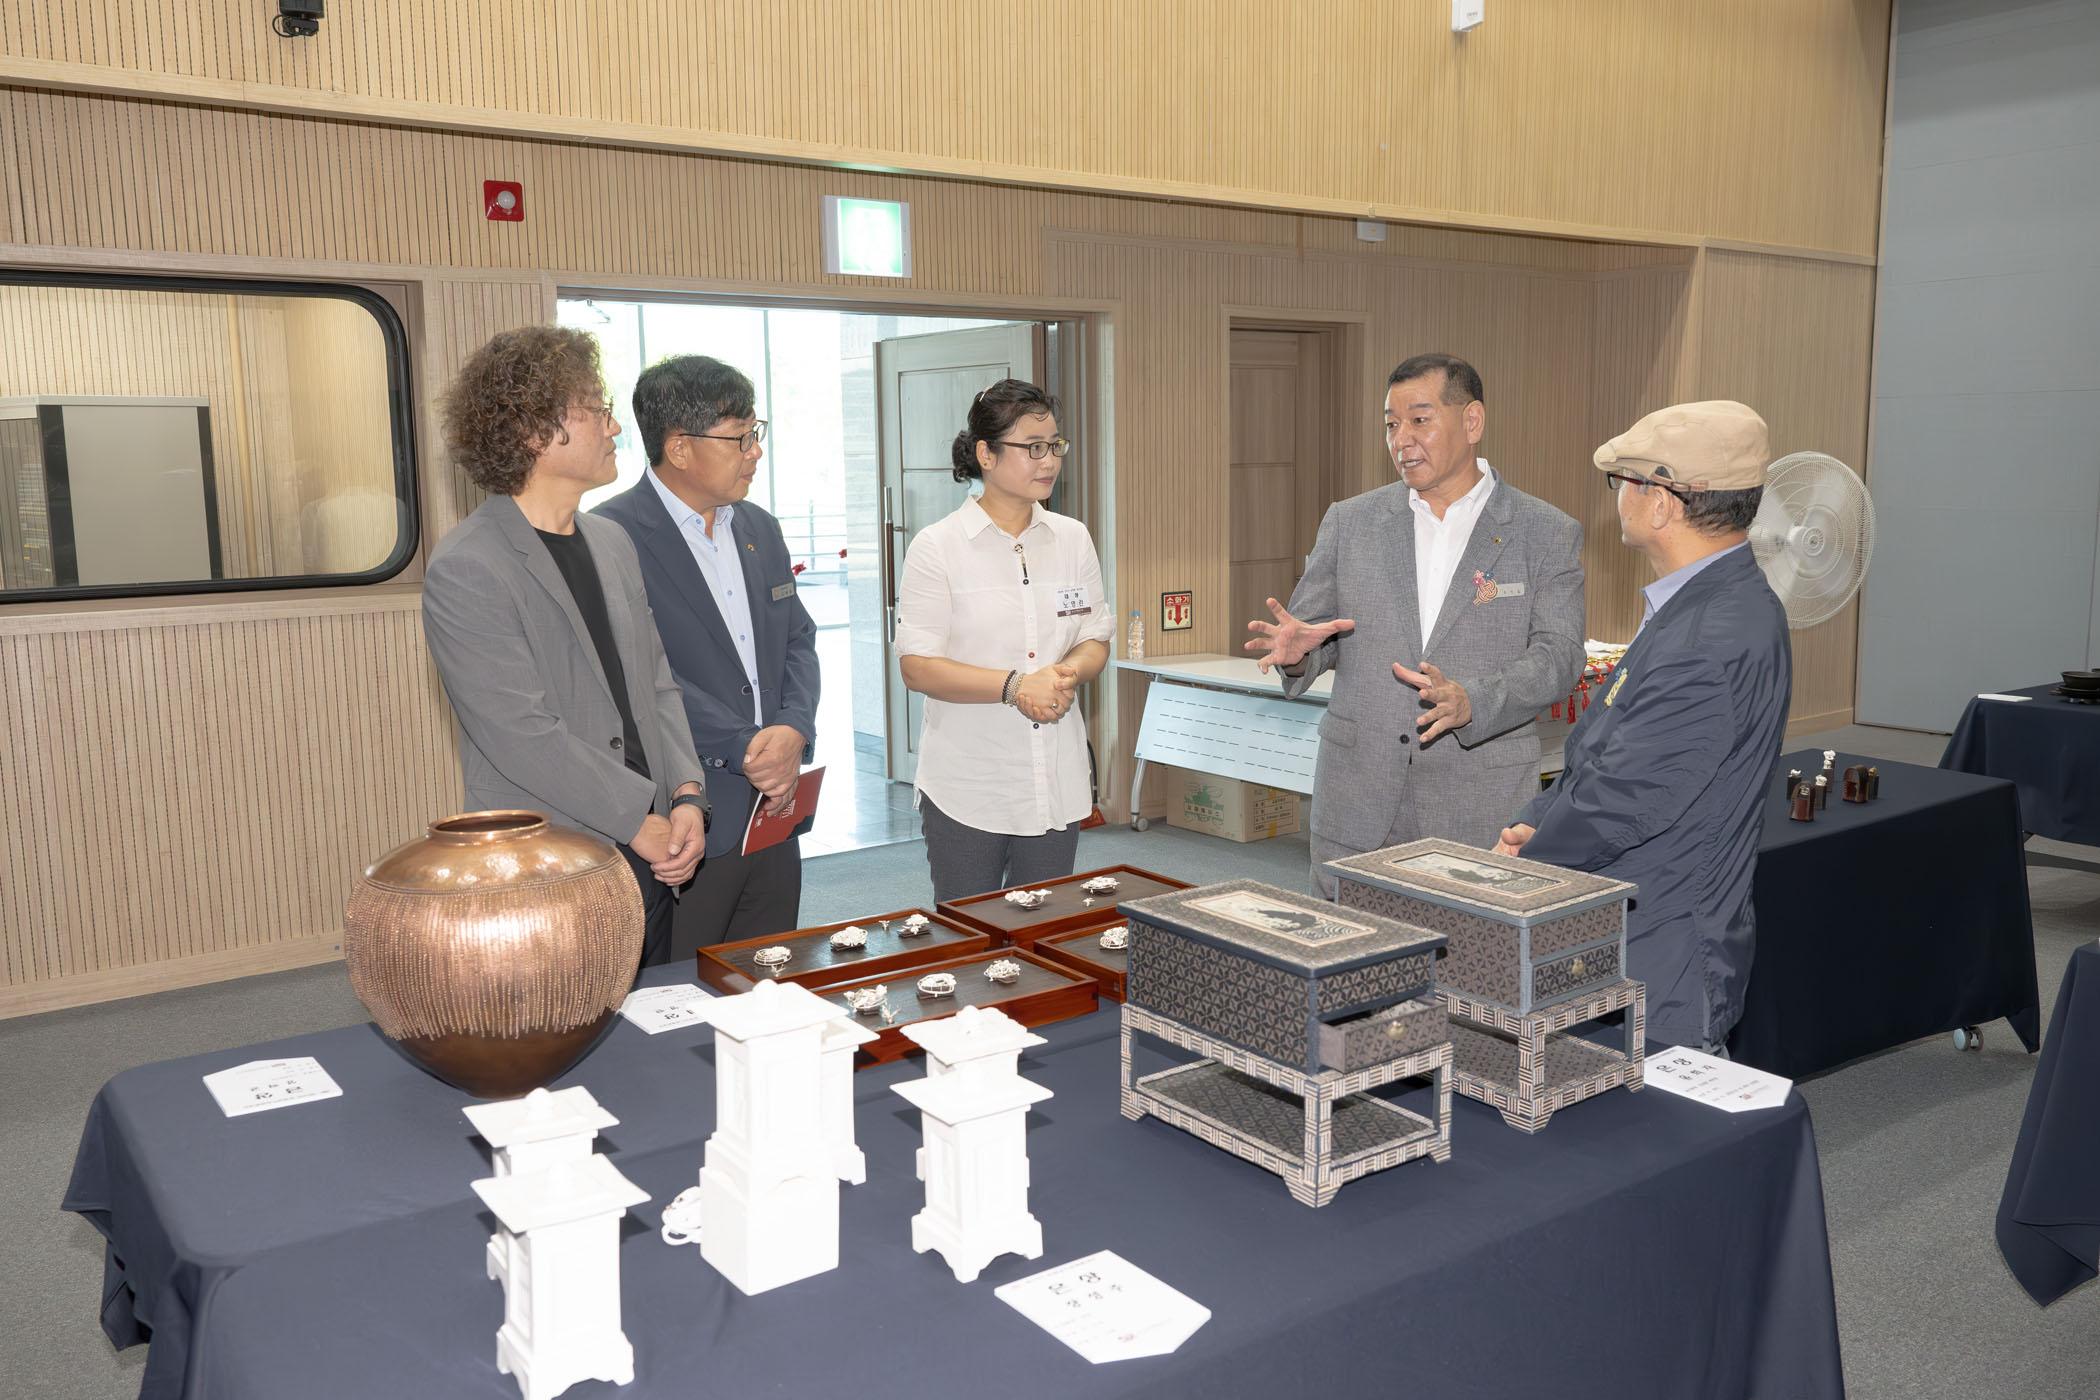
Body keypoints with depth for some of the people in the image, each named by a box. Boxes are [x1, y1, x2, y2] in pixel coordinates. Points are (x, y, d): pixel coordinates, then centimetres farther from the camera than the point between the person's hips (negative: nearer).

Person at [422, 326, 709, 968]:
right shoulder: (465, 570, -14)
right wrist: (640, 823, -14)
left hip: (649, 864, 7)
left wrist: (687, 796, -2)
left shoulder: (613, 542, 12)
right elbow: (525, 739, -19)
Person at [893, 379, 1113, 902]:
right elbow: (917, 667, -11)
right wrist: (1014, 686, -22)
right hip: (966, 787, -4)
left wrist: (1065, 675, -11)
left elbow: (1096, 639, 12)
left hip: (1057, 781, 4)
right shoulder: (937, 547, -6)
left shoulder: (1073, 539, 8)